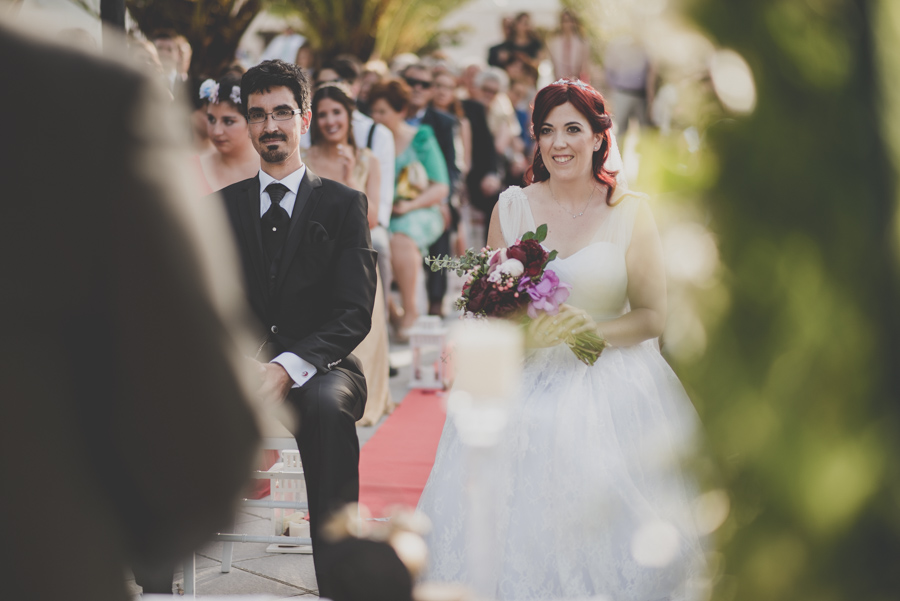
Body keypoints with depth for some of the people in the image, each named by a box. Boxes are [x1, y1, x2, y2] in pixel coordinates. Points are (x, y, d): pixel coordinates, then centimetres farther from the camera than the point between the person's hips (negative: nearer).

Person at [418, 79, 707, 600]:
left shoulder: (630, 211, 1)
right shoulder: (512, 209, 6)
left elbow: (653, 316, 2)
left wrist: (597, 328, -15)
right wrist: (525, 334, -10)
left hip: (611, 388, -1)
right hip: (527, 384, 1)